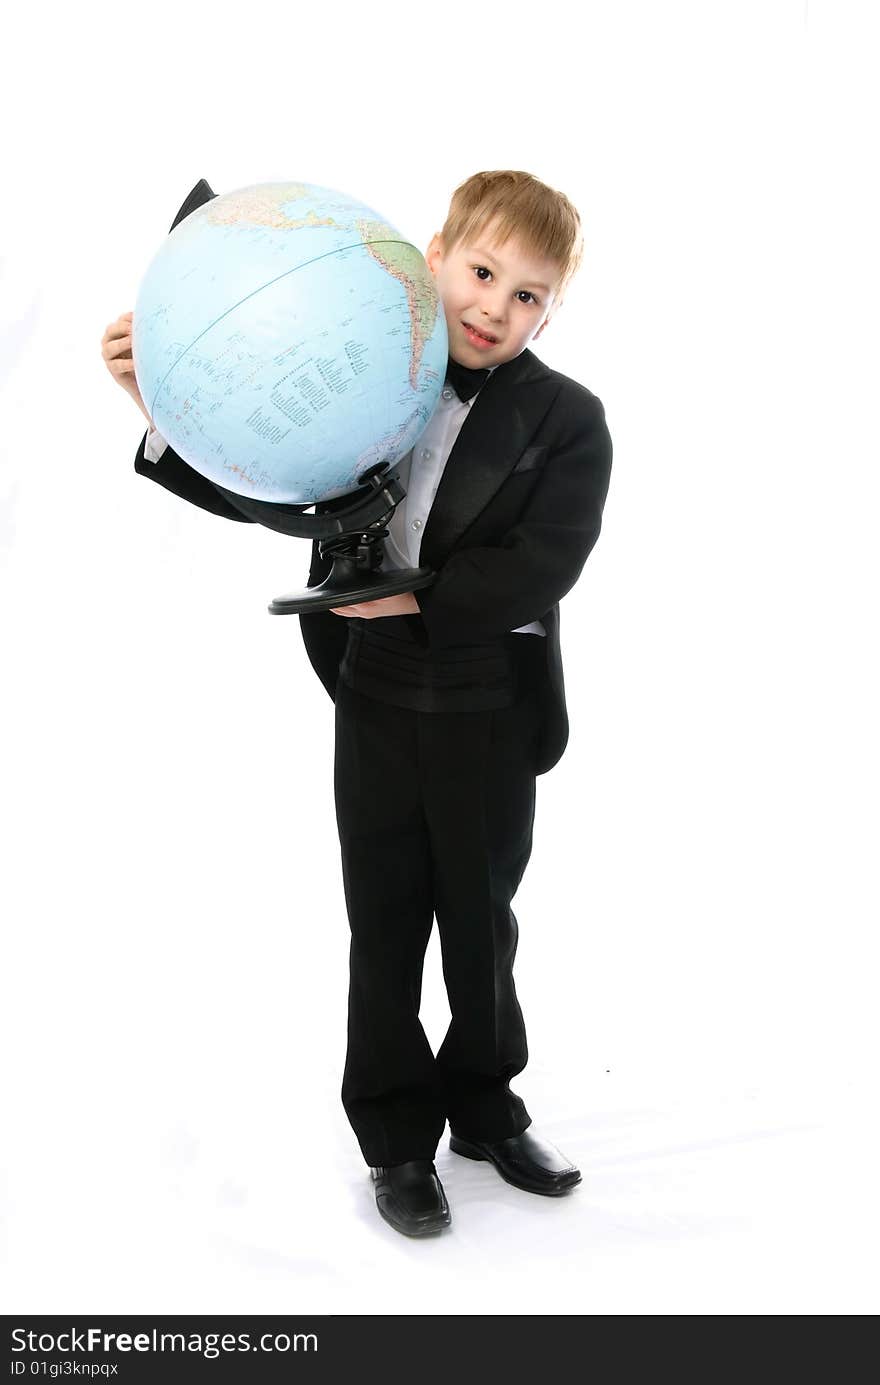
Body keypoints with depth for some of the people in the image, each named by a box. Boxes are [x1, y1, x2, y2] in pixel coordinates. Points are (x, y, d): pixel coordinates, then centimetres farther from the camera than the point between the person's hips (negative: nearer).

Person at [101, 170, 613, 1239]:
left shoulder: (568, 420, -8)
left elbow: (539, 569, -19)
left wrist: (417, 596, -23)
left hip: (490, 717, -2)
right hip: (375, 706, 2)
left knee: (481, 925, 14)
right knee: (385, 929, 11)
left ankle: (484, 1109, 37)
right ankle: (398, 1139, 28)